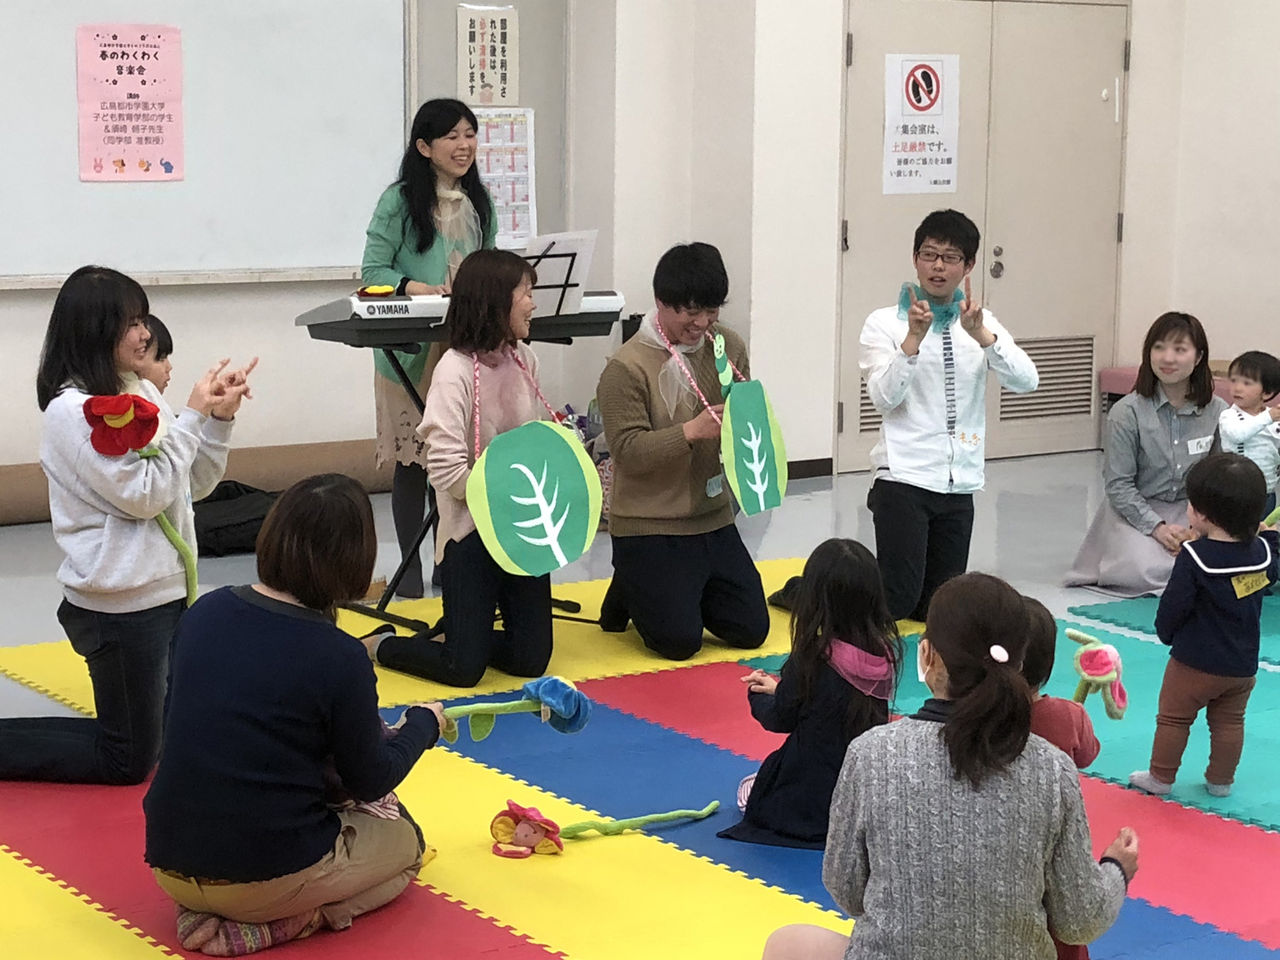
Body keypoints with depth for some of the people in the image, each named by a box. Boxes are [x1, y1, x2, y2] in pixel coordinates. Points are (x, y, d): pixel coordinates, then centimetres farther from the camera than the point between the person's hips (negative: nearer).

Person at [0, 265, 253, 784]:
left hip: (169, 590, 8)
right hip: (121, 604, -8)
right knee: (128, 761, 0)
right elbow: (142, 495, -20)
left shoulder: (140, 392, 7)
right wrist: (193, 416, -15)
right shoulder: (69, 412, -16)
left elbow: (197, 483, 11)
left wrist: (220, 417, -4)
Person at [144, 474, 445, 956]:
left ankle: (206, 913, 8)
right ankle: (288, 921, -3)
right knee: (402, 840, 22)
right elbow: (371, 781, -3)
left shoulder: (203, 613, -2)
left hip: (171, 863, 5)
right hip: (267, 875, -5)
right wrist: (423, 723, 16)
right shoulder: (340, 658, -18)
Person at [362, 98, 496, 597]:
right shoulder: (399, 202, -5)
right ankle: (410, 568, 10)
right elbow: (373, 272, -6)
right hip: (412, 350, -4)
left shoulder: (479, 202, 12)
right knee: (412, 458, 0)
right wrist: (421, 289, -22)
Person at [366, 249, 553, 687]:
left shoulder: (524, 359, 4)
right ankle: (379, 646, 23)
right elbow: (447, 470, -21)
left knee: (531, 660, 5)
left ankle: (453, 634, 32)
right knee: (464, 668, -3)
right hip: (472, 531, -6)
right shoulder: (456, 371, -17)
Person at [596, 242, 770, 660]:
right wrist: (691, 432, -31)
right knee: (678, 641, -8)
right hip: (649, 527, -6)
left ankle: (680, 589, 31)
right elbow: (628, 451, -20)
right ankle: (629, 592, 22)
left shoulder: (728, 346, 3)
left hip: (714, 519, 6)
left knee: (751, 631, 7)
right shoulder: (626, 368, -15)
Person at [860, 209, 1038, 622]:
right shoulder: (885, 323, -3)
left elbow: (1026, 382, -7)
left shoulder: (981, 324, 9)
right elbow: (884, 399, -14)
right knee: (897, 603, -10)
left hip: (959, 483, 5)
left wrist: (981, 334, -22)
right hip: (904, 475, -5)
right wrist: (914, 338, -23)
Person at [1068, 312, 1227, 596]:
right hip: (1136, 511, -3)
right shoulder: (1126, 412, -10)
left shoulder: (1218, 412, -1)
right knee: (1147, 572, -30)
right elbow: (1118, 484, -8)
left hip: (1191, 511, 3)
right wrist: (1157, 528, -18)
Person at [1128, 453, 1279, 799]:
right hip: (1243, 664, 5)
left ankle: (1161, 777, 20)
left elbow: (1174, 606, -17)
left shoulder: (1194, 557, -23)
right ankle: (1221, 780, 25)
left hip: (1195, 663, -5)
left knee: (1173, 718, 10)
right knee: (1229, 722, 17)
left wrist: (1165, 632, 2)